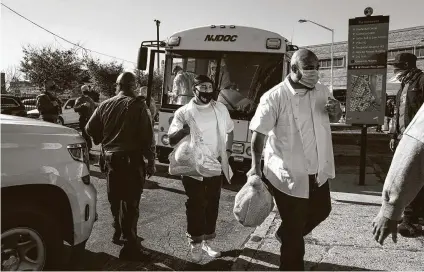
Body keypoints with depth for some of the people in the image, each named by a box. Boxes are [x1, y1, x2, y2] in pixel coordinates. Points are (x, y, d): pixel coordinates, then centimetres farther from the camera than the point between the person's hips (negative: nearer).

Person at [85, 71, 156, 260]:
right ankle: (130, 245, 1)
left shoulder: (105, 105, 5)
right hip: (132, 159, -5)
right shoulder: (138, 106, -9)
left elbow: (90, 129, 6)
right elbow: (147, 137, -13)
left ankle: (119, 232, 38)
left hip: (110, 158, 5)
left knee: (115, 198, 20)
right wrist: (151, 162, -6)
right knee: (129, 201, -2)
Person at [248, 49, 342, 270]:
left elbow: (333, 119, 16)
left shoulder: (322, 91, 2)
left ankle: (285, 234, 52)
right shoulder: (275, 97, -19)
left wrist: (335, 110, -8)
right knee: (294, 231, 8)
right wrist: (256, 166, -15)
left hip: (318, 171, 7)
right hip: (289, 176, -7)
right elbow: (258, 133, -15)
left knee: (321, 211, 27)